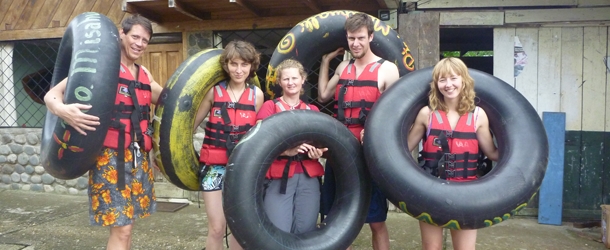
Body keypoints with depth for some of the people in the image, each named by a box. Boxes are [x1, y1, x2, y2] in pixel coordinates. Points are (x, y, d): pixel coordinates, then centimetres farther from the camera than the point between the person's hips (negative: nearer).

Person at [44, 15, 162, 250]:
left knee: (127, 225, 14)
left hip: (139, 157, 7)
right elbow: (52, 94, -12)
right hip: (111, 156, -7)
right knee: (121, 229, -5)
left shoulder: (144, 74, 13)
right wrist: (62, 110, -33)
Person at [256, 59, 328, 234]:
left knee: (305, 230, 1)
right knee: (278, 232, -11)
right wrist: (286, 150, -22)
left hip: (309, 176, 3)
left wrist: (318, 152, -3)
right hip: (279, 176, -3)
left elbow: (321, 143, 21)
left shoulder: (313, 111, 15)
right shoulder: (270, 106, 5)